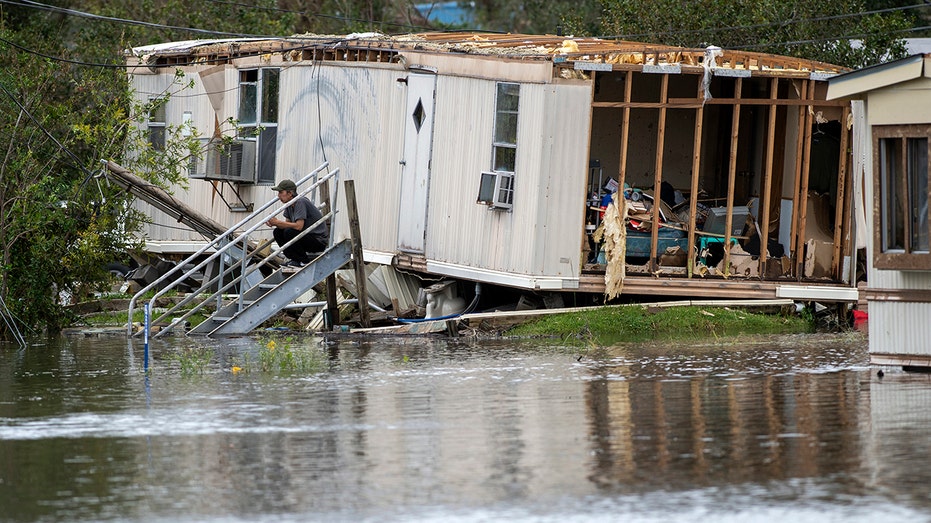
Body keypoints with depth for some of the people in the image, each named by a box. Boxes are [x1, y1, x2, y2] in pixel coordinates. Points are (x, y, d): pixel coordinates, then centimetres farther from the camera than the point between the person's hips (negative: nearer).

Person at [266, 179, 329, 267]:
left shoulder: (300, 202, -22)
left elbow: (298, 226, -31)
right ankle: (295, 259, 7)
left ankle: (303, 261, -12)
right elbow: (288, 223, 8)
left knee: (289, 232, -28)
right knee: (277, 232, 1)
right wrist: (273, 223, -12)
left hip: (319, 240, -9)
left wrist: (277, 222, -25)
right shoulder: (289, 205, 4)